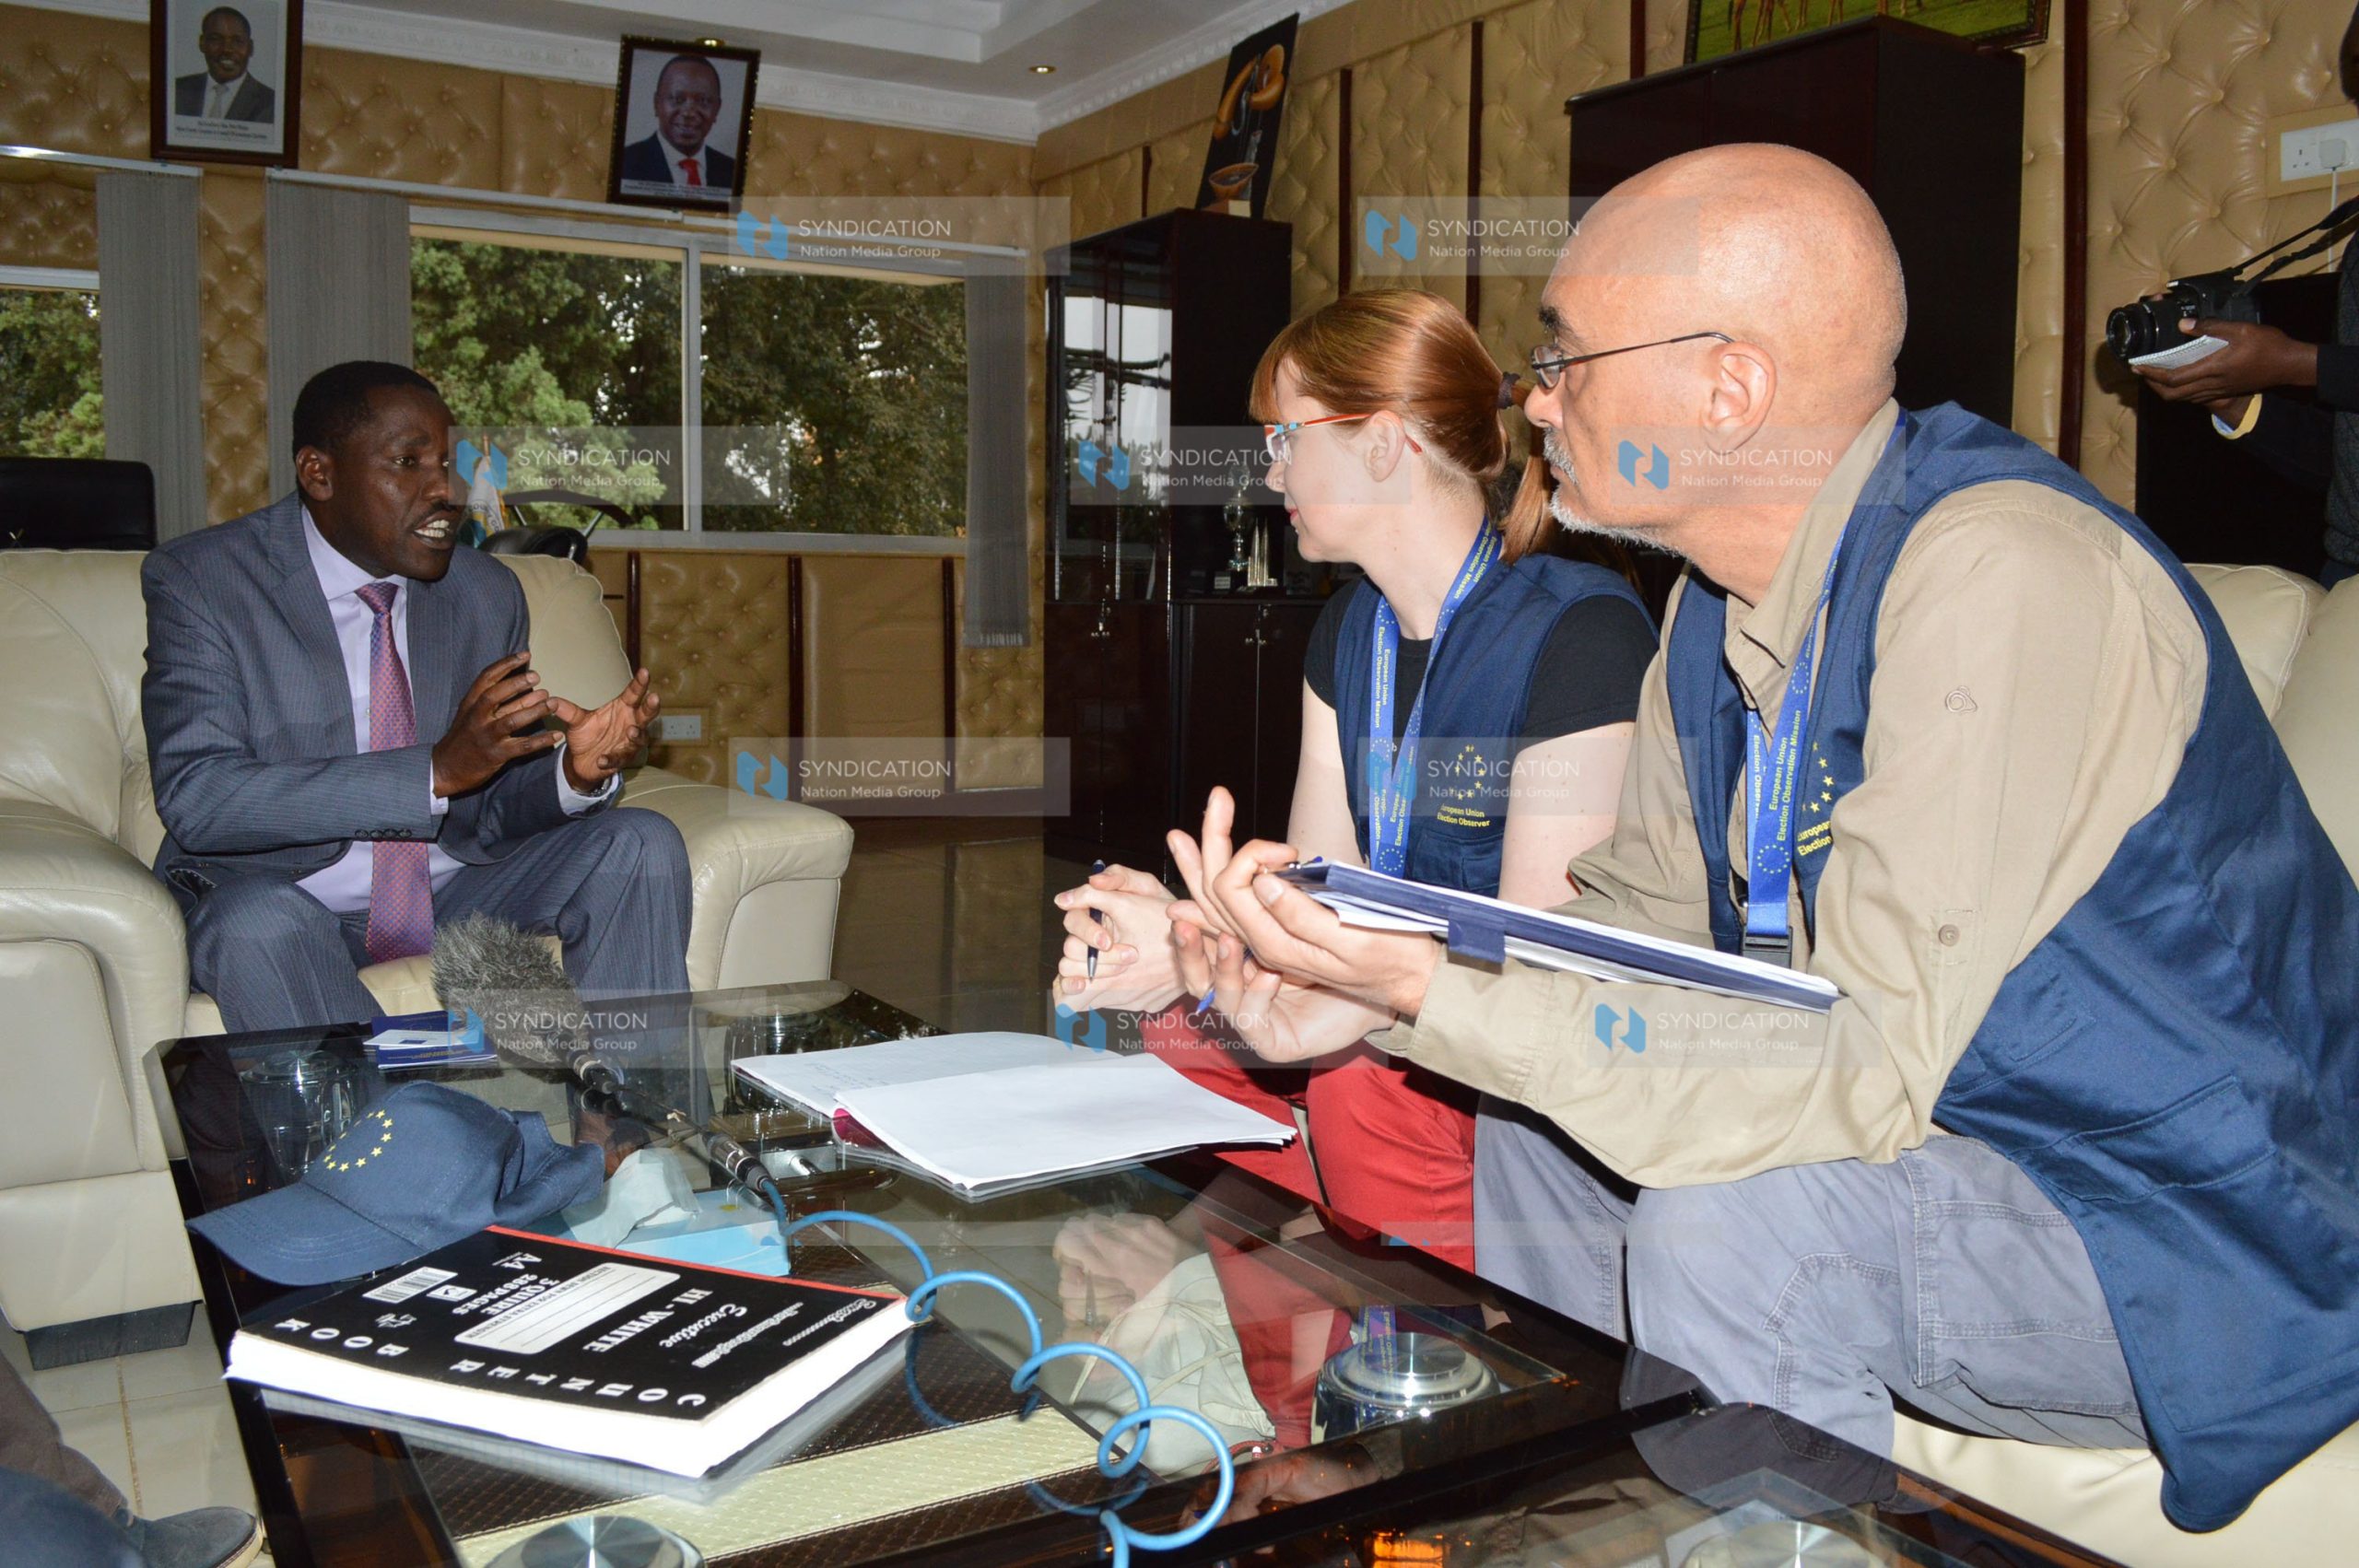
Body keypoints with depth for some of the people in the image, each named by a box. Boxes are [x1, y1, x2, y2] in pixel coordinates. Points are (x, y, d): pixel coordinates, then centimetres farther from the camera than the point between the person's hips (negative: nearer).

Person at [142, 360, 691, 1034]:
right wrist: (437, 771, -31)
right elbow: (194, 800, -22)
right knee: (257, 920, -37)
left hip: (453, 888, 4)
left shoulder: (488, 593, 3)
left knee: (642, 845, -15)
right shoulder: (198, 579, -10)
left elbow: (495, 808, 7)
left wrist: (578, 773, -18)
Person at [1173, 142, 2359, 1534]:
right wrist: (1357, 978, -12)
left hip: (2197, 1240, -8)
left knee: (1730, 1227, -30)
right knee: (1522, 1143, 8)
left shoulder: (2003, 578, -28)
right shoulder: (1722, 606, 0)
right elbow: (1639, 918, 4)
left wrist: (1435, 989, -35)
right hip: (1938, 1142, 8)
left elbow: (1868, 1068, -32)